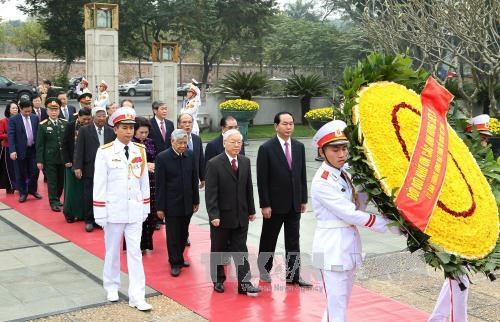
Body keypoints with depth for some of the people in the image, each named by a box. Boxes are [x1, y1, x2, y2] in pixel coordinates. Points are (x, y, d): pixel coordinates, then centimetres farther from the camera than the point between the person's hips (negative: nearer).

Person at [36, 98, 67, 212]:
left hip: (63, 158, 3)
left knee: (62, 180, 11)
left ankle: (57, 198, 28)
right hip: (50, 158, -3)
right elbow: (39, 144, -3)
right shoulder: (43, 125, -3)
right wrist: (39, 160, -6)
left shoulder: (65, 123, 4)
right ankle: (54, 202, 7)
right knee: (52, 181, 0)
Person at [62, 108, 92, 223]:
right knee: (72, 187, 5)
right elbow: (65, 144, -2)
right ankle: (69, 213, 16)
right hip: (72, 162, -1)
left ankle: (81, 213, 13)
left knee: (84, 188, 4)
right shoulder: (70, 127, -4)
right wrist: (67, 161, -8)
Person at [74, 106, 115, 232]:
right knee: (89, 196, 5)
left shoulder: (110, 131, 6)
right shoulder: (84, 130, -1)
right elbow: (79, 150, -3)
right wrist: (77, 167, -9)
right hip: (90, 169, -2)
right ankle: (89, 220, 18)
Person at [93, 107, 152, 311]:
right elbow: (99, 185, -8)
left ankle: (137, 296, 5)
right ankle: (111, 287, 31)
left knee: (135, 252, 3)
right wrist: (100, 214, -8)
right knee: (112, 251, 13)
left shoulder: (140, 151, 1)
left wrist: (145, 208, 9)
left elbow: (144, 181, 8)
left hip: (135, 211, 3)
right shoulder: (104, 152, -10)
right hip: (114, 211, -2)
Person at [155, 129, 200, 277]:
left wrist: (196, 200, 9)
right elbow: (160, 184, -9)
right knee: (173, 235, 4)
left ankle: (178, 258, 30)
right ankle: (175, 263, 17)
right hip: (171, 204, -4)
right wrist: (160, 207, -9)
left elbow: (194, 180, 8)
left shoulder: (190, 155, 2)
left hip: (187, 203, 4)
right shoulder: (162, 158, -10)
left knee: (183, 234, 13)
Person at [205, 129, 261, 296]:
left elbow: (249, 188, 10)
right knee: (218, 250, 10)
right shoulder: (214, 164, -11)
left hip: (241, 215, 4)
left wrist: (251, 210, 10)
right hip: (221, 216, -4)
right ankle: (218, 280, 25)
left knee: (241, 249, 4)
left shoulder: (245, 162, 4)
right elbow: (210, 192, -14)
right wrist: (214, 215, -19)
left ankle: (244, 283, 5)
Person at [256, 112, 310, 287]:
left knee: (293, 240, 6)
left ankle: (293, 275, 13)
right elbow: (262, 179, -11)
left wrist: (303, 199, 7)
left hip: (294, 203, 4)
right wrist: (265, 205, -14)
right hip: (275, 204, -4)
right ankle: (264, 269, 28)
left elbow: (302, 175, 10)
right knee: (269, 239, 11)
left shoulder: (299, 147, 5)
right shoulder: (266, 148, -11)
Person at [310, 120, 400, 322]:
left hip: (349, 244, 9)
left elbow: (357, 208, 5)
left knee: (340, 303, 16)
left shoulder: (345, 175, 10)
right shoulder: (322, 182, -16)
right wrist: (390, 225, -17)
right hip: (332, 247, -8)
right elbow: (350, 214, -19)